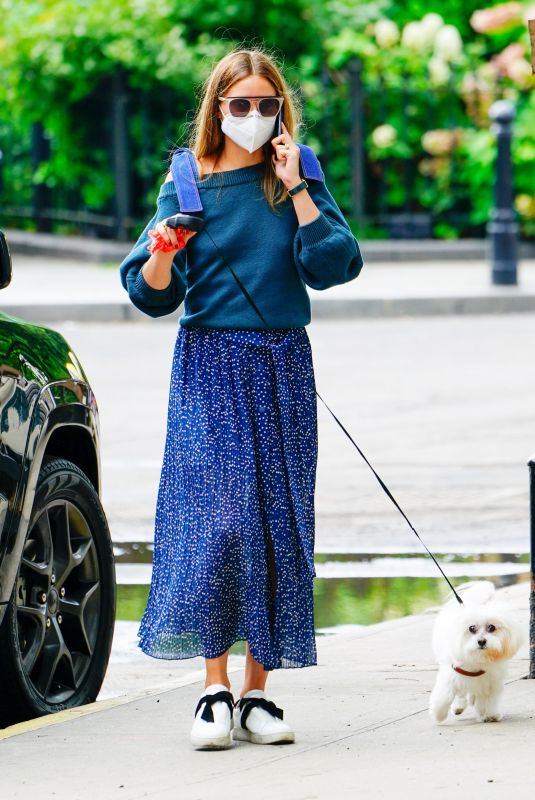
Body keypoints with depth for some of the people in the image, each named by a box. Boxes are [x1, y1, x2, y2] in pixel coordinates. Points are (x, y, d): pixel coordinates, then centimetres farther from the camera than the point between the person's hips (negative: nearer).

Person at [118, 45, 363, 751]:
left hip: (283, 366, 2)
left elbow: (334, 265, -6)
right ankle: (216, 689, -9)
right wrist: (161, 255, -17)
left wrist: (296, 189, -11)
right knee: (214, 516, -12)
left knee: (276, 520, 0)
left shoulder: (300, 179, 7)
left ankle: (258, 691, 7)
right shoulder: (187, 182, 5)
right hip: (209, 367, -1)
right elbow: (153, 296, 3)